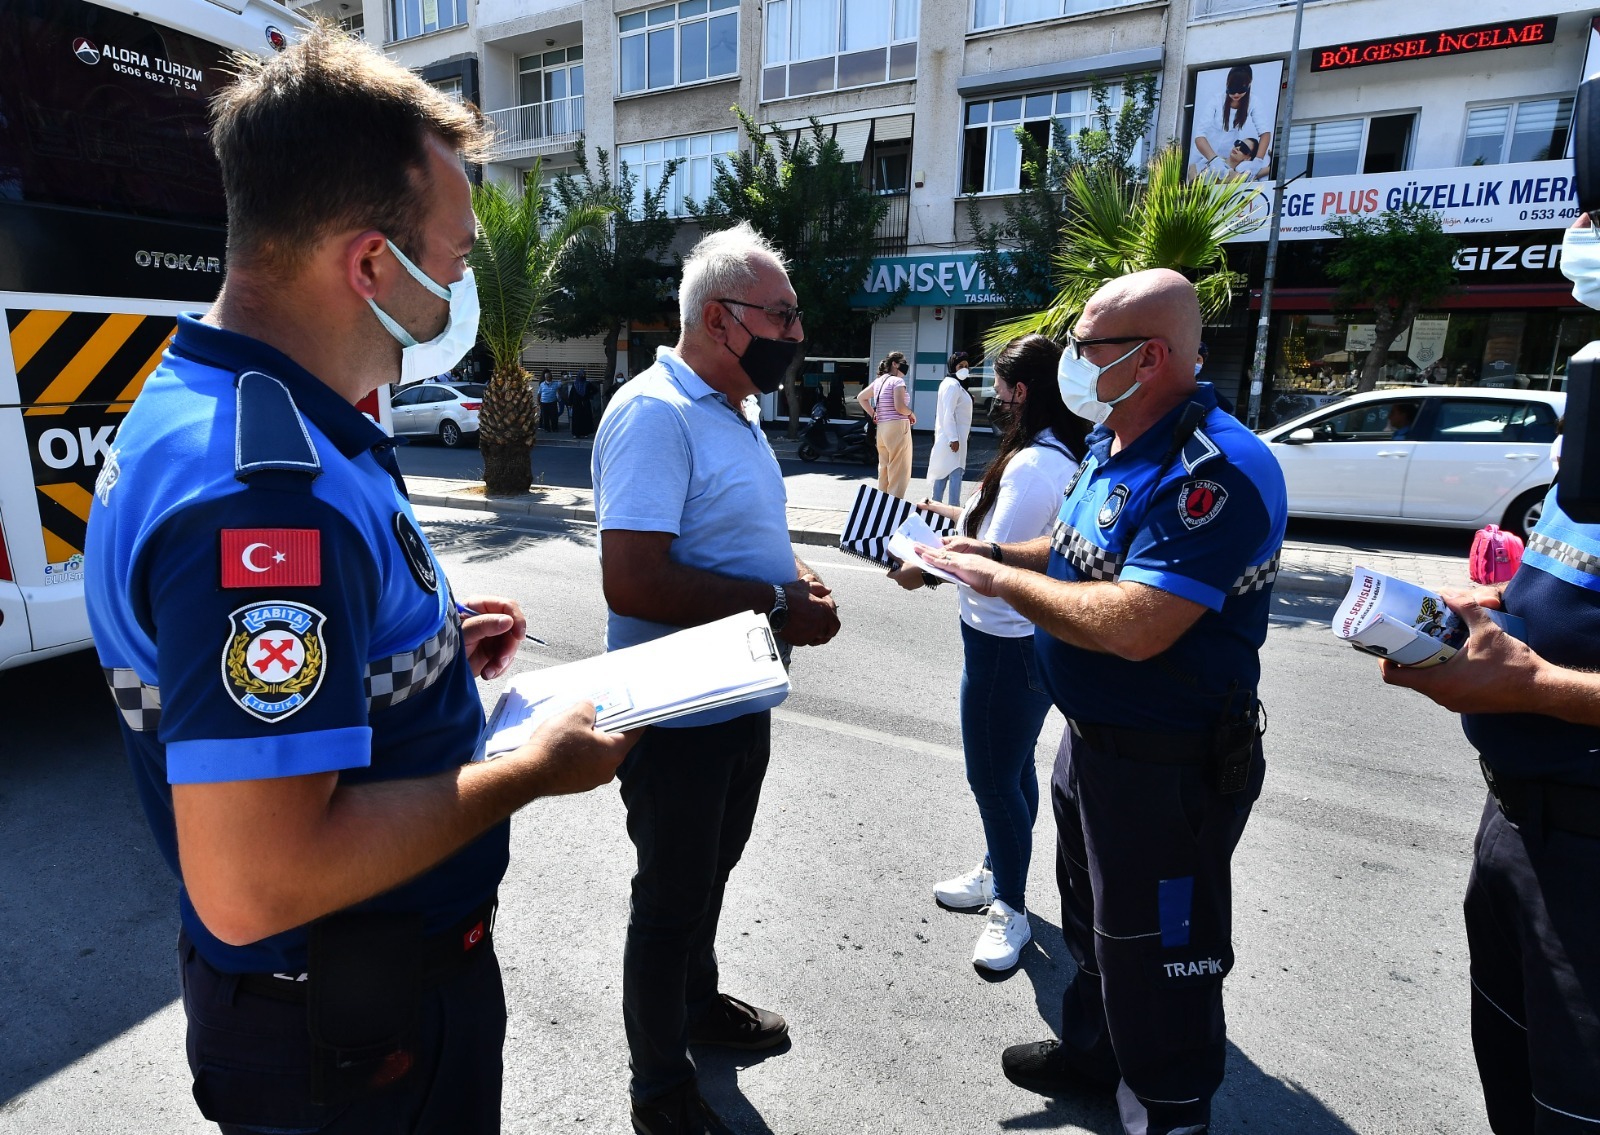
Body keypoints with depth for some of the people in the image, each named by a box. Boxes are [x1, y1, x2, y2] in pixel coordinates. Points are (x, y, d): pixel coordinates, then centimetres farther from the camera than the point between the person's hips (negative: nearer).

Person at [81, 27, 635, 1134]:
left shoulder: (212, 409, 1)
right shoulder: (265, 490, -33)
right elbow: (251, 884, -34)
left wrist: (426, 637, 7)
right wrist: (533, 769, -24)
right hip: (357, 1037, -9)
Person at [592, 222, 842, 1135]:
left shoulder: (739, 409, 9)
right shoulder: (655, 413, -22)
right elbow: (633, 581, -31)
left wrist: (800, 579, -2)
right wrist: (777, 604, -23)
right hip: (679, 715, -9)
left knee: (711, 871, 27)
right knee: (671, 896, 11)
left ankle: (698, 1000, 52)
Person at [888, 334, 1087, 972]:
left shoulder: (1031, 466, -25)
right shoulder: (1065, 456, 7)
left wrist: (925, 571, -13)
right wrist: (959, 517, 16)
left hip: (1006, 644, -10)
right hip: (1028, 638, 10)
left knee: (994, 778, 4)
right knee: (1012, 768, 23)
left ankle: (1010, 910, 22)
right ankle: (997, 873, 41)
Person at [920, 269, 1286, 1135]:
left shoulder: (1215, 471, -28)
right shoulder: (1110, 444, 4)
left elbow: (1136, 626, -35)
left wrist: (1001, 580, -24)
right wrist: (985, 551, 3)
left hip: (1169, 767, -10)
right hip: (1092, 738, 10)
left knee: (1154, 956, 10)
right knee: (1092, 918, 28)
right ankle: (1092, 1051, 53)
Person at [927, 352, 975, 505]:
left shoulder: (954, 384, 18)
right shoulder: (953, 385, -15)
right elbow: (948, 414, -23)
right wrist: (954, 438, -26)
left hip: (949, 436, 11)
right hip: (952, 436, -11)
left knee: (943, 472, 14)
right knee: (955, 472, -12)